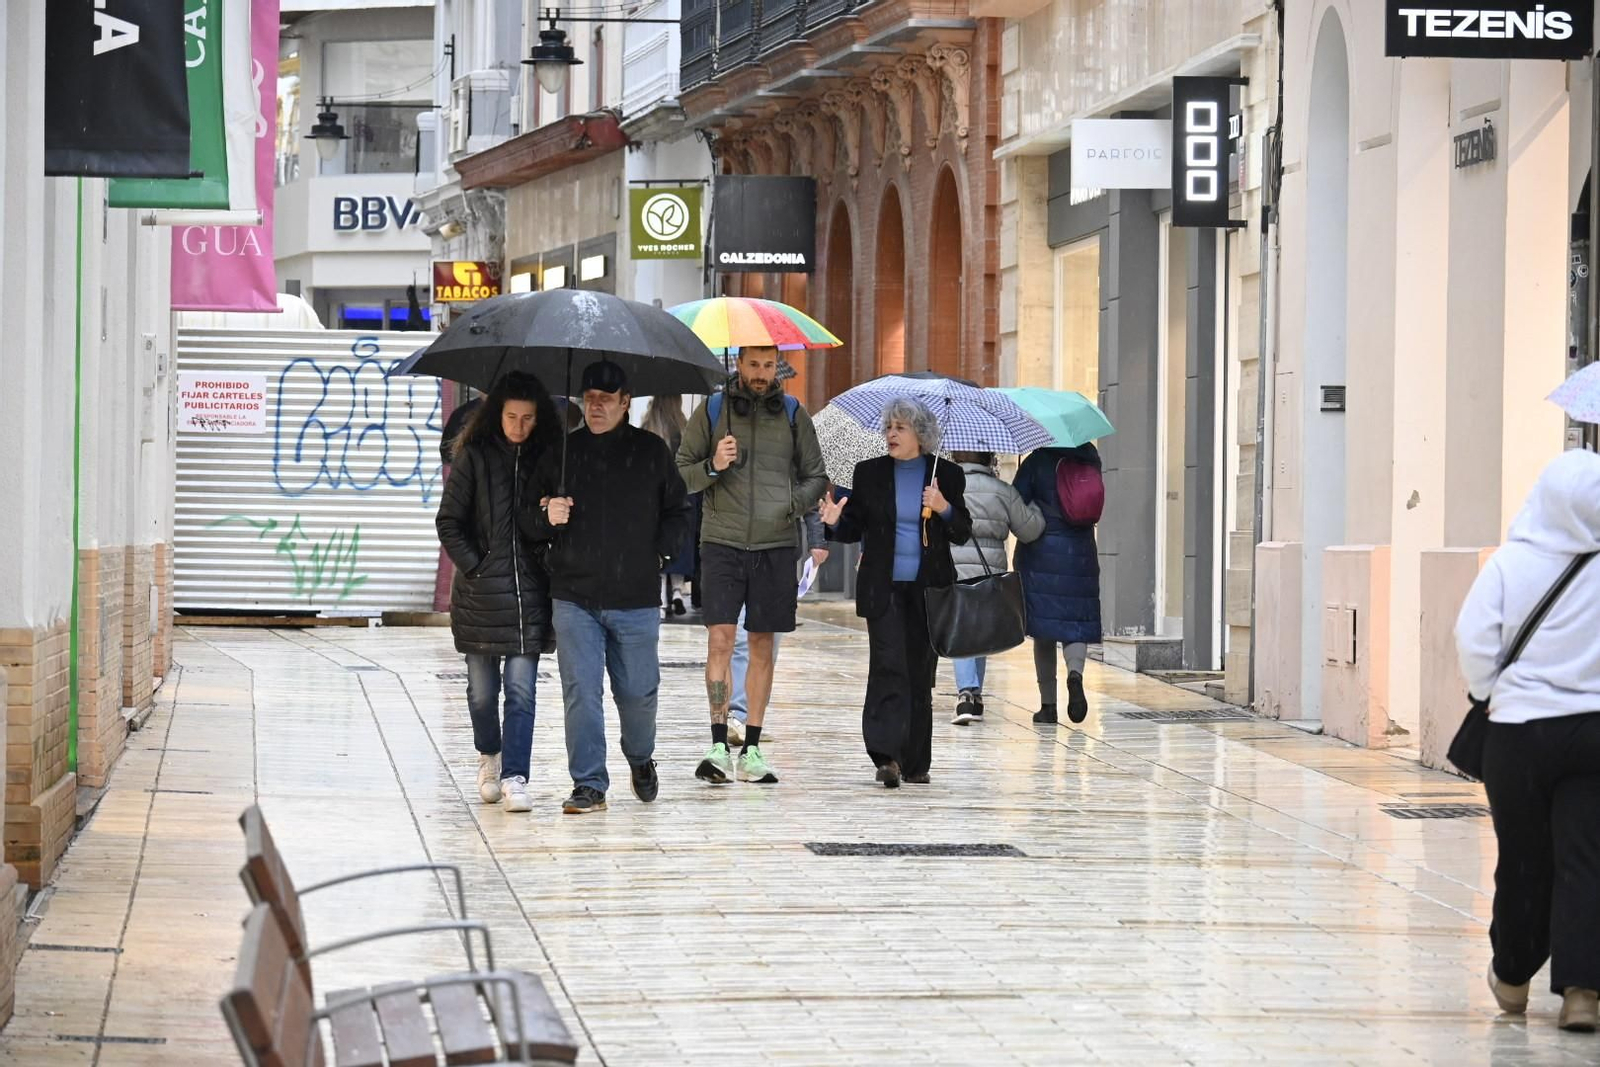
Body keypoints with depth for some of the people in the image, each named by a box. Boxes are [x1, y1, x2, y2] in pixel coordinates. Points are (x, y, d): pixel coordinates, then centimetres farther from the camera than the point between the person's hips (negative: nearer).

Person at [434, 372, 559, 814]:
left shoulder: (548, 458, 4)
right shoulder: (474, 457, -1)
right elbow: (448, 522, 0)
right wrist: (474, 567, -7)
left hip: (529, 593, 0)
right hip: (480, 593, 0)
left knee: (521, 689, -6)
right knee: (482, 689, 10)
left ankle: (514, 777, -7)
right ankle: (489, 756, 34)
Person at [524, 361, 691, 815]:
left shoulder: (651, 451, 5)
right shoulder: (561, 452, 7)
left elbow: (677, 513, 14)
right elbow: (529, 519, 11)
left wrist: (653, 552, 0)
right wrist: (546, 517, -11)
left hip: (635, 598, 0)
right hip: (574, 598, 0)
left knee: (638, 691, 6)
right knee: (581, 691, -5)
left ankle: (641, 759, 34)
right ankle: (589, 785, 0)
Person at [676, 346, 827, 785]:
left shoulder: (793, 414, 10)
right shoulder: (712, 410, 5)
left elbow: (816, 476, 14)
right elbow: (681, 472, 7)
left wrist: (794, 502, -6)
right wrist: (712, 467, -14)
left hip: (776, 543, 2)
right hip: (722, 541, -2)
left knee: (762, 646, 5)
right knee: (720, 639, -12)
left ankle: (752, 749, 10)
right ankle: (718, 745, -13)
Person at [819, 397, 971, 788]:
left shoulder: (947, 475, 5)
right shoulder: (869, 473, 6)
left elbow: (962, 534, 4)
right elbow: (855, 529, 8)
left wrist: (945, 509, -15)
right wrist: (836, 522, -13)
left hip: (928, 590, 1)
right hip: (883, 589, -1)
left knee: (920, 674, 5)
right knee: (888, 667, -14)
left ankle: (915, 763, 13)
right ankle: (886, 756, -20)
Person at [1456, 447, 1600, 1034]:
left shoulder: (1511, 563, -11)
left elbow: (1474, 641, -11)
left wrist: (1488, 693, 7)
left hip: (1521, 732, 0)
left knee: (1523, 859, 12)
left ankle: (1513, 978, 27)